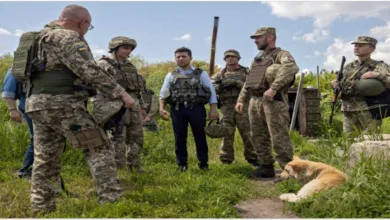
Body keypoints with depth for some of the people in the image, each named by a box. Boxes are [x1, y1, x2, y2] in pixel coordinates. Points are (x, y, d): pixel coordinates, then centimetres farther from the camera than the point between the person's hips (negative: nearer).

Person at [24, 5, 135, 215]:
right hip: (62, 104, -9)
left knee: (45, 160, 10)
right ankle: (112, 201, -7)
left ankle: (41, 210, 11)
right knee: (98, 149, -3)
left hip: (37, 104, 9)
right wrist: (121, 93, -16)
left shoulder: (42, 37, 22)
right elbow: (90, 72, -18)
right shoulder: (68, 37, -8)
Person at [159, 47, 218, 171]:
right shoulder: (171, 75, 11)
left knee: (200, 137, 4)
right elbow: (163, 94, 10)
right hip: (177, 110, 2)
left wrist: (213, 109, -6)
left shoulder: (201, 74, 7)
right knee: (180, 138, 6)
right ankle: (182, 164, 18)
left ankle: (203, 163, 17)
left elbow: (211, 92, 4)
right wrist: (161, 109, -5)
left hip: (196, 109, -1)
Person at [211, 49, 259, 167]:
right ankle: (226, 161, 8)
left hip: (242, 107, -1)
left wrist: (236, 82, -15)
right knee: (226, 135, 2)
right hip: (226, 108, 2)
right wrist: (221, 85, -11)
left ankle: (253, 159, 8)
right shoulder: (220, 75, 15)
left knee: (248, 134, -1)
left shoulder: (246, 72, 10)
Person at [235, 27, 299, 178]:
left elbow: (291, 67, -25)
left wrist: (274, 88, -31)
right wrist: (241, 99, 16)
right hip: (255, 101, 8)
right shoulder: (257, 59, 23)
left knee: (279, 138, -8)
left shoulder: (281, 54, -2)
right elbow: (248, 82, 27)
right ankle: (267, 167, 22)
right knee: (258, 137, 11)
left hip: (273, 101, -8)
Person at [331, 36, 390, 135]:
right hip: (348, 111, 5)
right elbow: (342, 85, 24)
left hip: (369, 109, -5)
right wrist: (336, 85, 3)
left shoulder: (379, 66, 3)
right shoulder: (348, 67, 17)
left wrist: (378, 75, -22)